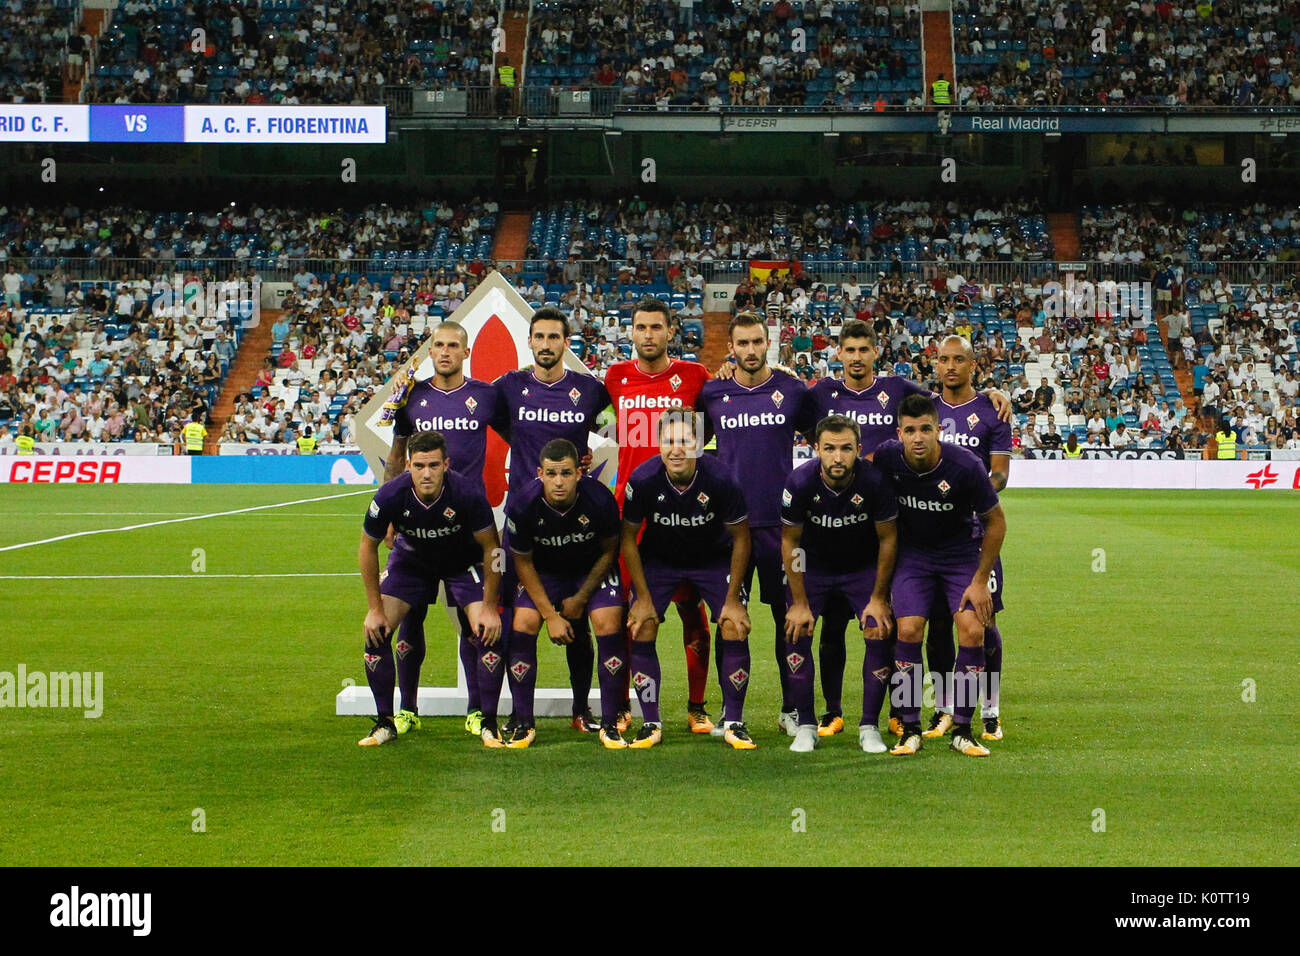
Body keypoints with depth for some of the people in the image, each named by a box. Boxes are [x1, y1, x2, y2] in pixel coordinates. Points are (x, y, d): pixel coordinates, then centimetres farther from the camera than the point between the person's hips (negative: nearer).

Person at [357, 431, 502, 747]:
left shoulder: (467, 494, -34)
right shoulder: (390, 496, -29)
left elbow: (491, 547, -18)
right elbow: (368, 547, -11)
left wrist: (490, 608, -17)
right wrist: (375, 609, -10)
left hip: (463, 561, -1)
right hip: (410, 558, 2)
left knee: (488, 632, -19)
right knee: (376, 632, -12)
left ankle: (489, 725, -4)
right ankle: (385, 723, 3)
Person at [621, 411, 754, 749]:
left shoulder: (721, 478, -27)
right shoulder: (642, 480, -26)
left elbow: (741, 538, -12)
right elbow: (629, 539, -9)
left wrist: (732, 599, -13)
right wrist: (643, 597, -11)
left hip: (714, 559, -1)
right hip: (658, 559, 1)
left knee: (735, 630, -14)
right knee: (640, 629, -12)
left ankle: (733, 721, 1)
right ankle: (651, 723, 0)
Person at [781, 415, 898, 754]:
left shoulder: (875, 481, -27)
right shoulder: (800, 482, -26)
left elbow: (888, 538, -12)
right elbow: (790, 541, -12)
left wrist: (879, 599, -10)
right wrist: (800, 603, -11)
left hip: (864, 567, 0)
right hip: (813, 566, 0)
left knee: (879, 634, -14)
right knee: (796, 633, -14)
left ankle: (869, 727, 0)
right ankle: (806, 726, 1)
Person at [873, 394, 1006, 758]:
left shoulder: (965, 465, -24)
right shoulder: (887, 458, -19)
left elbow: (996, 521, -10)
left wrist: (980, 581, -9)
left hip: (962, 551, -1)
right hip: (913, 553, 1)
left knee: (972, 631, -14)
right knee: (908, 630, -15)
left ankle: (962, 730, -1)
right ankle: (910, 730, -4)